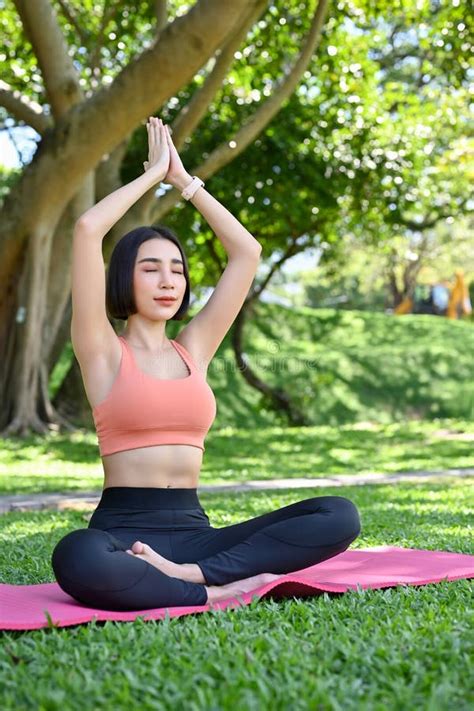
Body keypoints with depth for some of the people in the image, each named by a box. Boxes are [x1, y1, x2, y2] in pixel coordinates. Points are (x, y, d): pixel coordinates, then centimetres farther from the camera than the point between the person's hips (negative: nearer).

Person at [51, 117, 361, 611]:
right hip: (122, 531, -5)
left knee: (338, 516, -17)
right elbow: (87, 230, -7)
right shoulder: (103, 351, 4)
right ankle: (216, 592, -24)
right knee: (78, 560, -42)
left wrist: (184, 179, 18)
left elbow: (246, 251, 16)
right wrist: (153, 173, 6)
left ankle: (189, 573, -24)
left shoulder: (193, 348, 16)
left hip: (192, 529, 5)